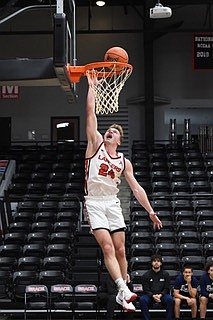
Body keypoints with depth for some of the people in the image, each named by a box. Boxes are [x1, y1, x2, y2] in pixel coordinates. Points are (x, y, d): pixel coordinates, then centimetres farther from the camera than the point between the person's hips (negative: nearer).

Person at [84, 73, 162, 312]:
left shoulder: (124, 162, 10)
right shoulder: (96, 144, 3)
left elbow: (136, 188, 9)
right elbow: (91, 113, -3)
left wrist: (150, 211, 2)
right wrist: (92, 86, -2)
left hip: (113, 203, 4)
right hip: (94, 202, -4)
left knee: (120, 249, 3)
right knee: (107, 247, -15)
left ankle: (122, 294, 15)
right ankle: (124, 290, -23)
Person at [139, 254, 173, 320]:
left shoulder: (165, 274, 6)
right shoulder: (146, 275, 4)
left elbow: (167, 289, 3)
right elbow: (146, 290, 1)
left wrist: (160, 295, -18)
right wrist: (153, 296, -20)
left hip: (162, 295, 0)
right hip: (150, 295, 0)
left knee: (169, 299, -33)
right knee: (142, 299, -32)